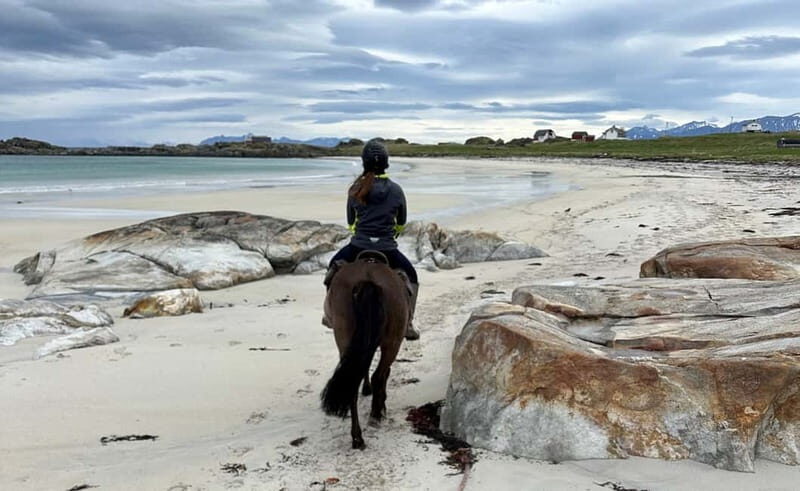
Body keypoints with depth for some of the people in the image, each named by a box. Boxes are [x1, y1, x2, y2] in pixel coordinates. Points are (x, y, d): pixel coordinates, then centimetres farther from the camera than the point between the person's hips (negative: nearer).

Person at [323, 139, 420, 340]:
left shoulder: (355, 190, 0)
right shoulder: (396, 190, -2)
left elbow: (350, 222, 12)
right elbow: (402, 223, 11)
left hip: (357, 247, 1)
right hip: (387, 250, -1)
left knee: (333, 266, 30)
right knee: (411, 277, 22)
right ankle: (408, 325, 13)